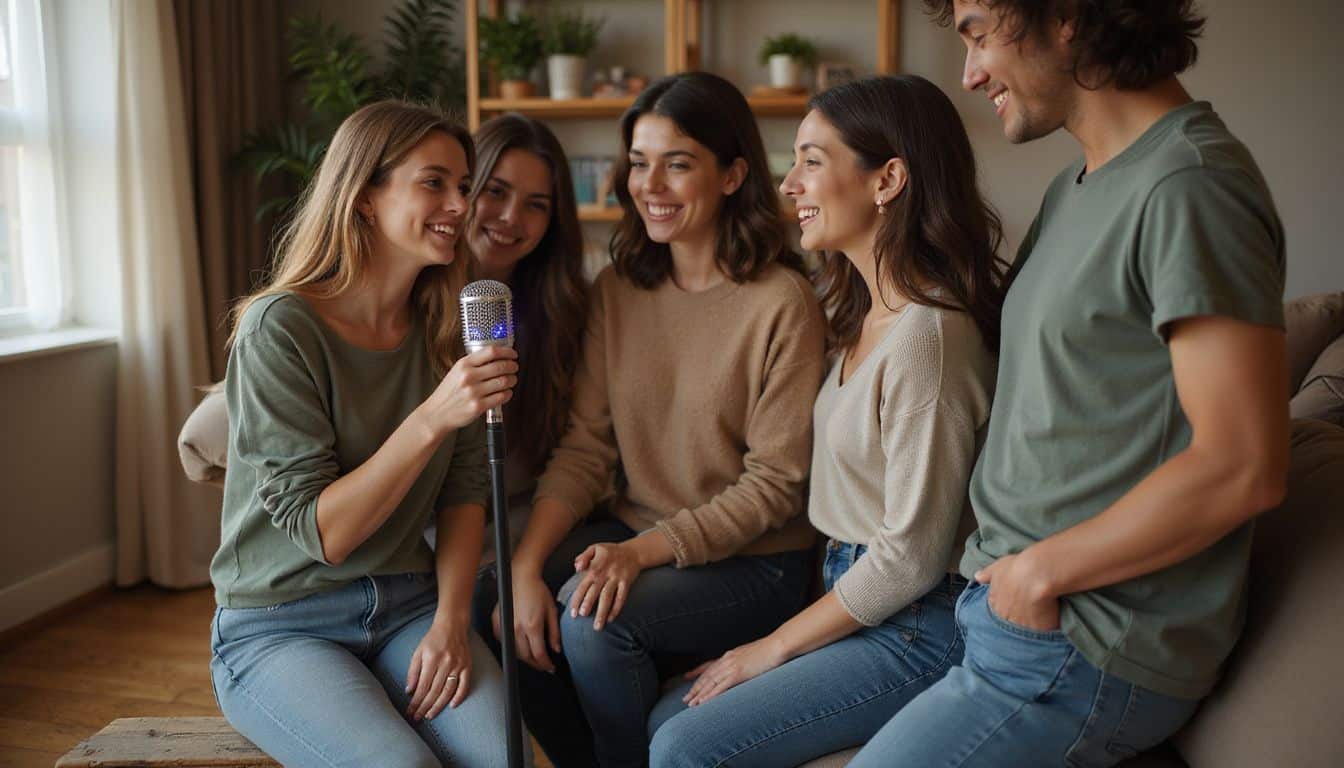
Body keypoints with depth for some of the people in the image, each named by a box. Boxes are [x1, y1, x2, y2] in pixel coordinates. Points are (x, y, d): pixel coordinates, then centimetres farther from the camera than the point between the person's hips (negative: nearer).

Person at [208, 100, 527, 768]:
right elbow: (320, 531, -18)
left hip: (407, 604, 4)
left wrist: (450, 621, -10)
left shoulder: (444, 326, 3)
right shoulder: (280, 326, -15)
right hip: (280, 626, -3)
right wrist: (432, 418, -28)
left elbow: (463, 490, 4)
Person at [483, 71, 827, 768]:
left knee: (593, 615, -27)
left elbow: (774, 483, -13)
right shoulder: (615, 291, 4)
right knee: (507, 609, -17)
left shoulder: (782, 303, -14)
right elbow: (584, 448, -2)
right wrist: (526, 564, -15)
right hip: (632, 540, 5)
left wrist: (646, 550, -23)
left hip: (750, 562, -5)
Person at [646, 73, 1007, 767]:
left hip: (920, 630, -8)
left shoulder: (928, 333, -23)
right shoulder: (864, 311, 7)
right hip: (857, 595, 8)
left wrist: (775, 646, -10)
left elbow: (912, 555, -21)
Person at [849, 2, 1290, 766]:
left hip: (1086, 652, -8)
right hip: (1008, 595, 9)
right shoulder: (1079, 185, 12)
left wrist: (1040, 568, -14)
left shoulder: (1189, 187, -18)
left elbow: (1245, 467, -23)